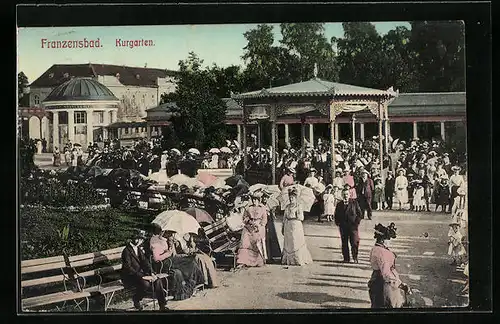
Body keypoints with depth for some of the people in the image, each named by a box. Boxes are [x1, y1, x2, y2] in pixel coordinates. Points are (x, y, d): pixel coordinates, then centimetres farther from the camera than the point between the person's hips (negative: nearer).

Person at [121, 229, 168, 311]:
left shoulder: (139, 249, 9)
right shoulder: (126, 251, -16)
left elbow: (145, 262, 4)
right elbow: (128, 268, -22)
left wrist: (151, 273, -12)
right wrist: (141, 276, -28)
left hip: (140, 273, 8)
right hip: (129, 277, -8)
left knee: (157, 281, -10)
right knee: (145, 284, -32)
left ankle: (163, 306, -3)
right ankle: (136, 299, -2)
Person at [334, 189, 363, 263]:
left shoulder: (354, 203, 3)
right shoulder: (339, 204, 9)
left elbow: (360, 213, 5)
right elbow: (336, 215, 15)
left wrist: (357, 222, -4)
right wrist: (338, 223, 2)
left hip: (353, 226, -2)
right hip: (343, 227, 2)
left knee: (354, 242, -7)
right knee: (344, 243, 6)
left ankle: (355, 258, 5)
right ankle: (346, 258, 14)